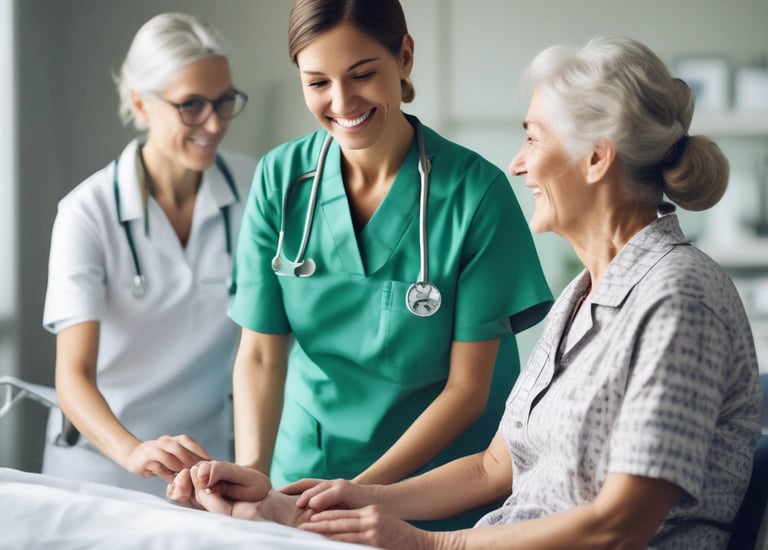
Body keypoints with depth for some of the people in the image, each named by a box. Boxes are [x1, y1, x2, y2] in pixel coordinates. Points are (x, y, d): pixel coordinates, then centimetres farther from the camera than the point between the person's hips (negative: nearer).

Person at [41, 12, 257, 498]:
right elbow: (74, 375, -24)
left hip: (206, 459, 2)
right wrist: (134, 452, -43)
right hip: (100, 462, -2)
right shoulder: (88, 213, -17)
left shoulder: (255, 188, -9)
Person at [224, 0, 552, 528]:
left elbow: (467, 386, -11)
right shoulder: (280, 179, -4)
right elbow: (260, 352, -5)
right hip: (305, 471, 2)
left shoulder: (476, 191, -14)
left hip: (440, 487, -2)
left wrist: (366, 489, -20)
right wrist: (251, 472, -22)